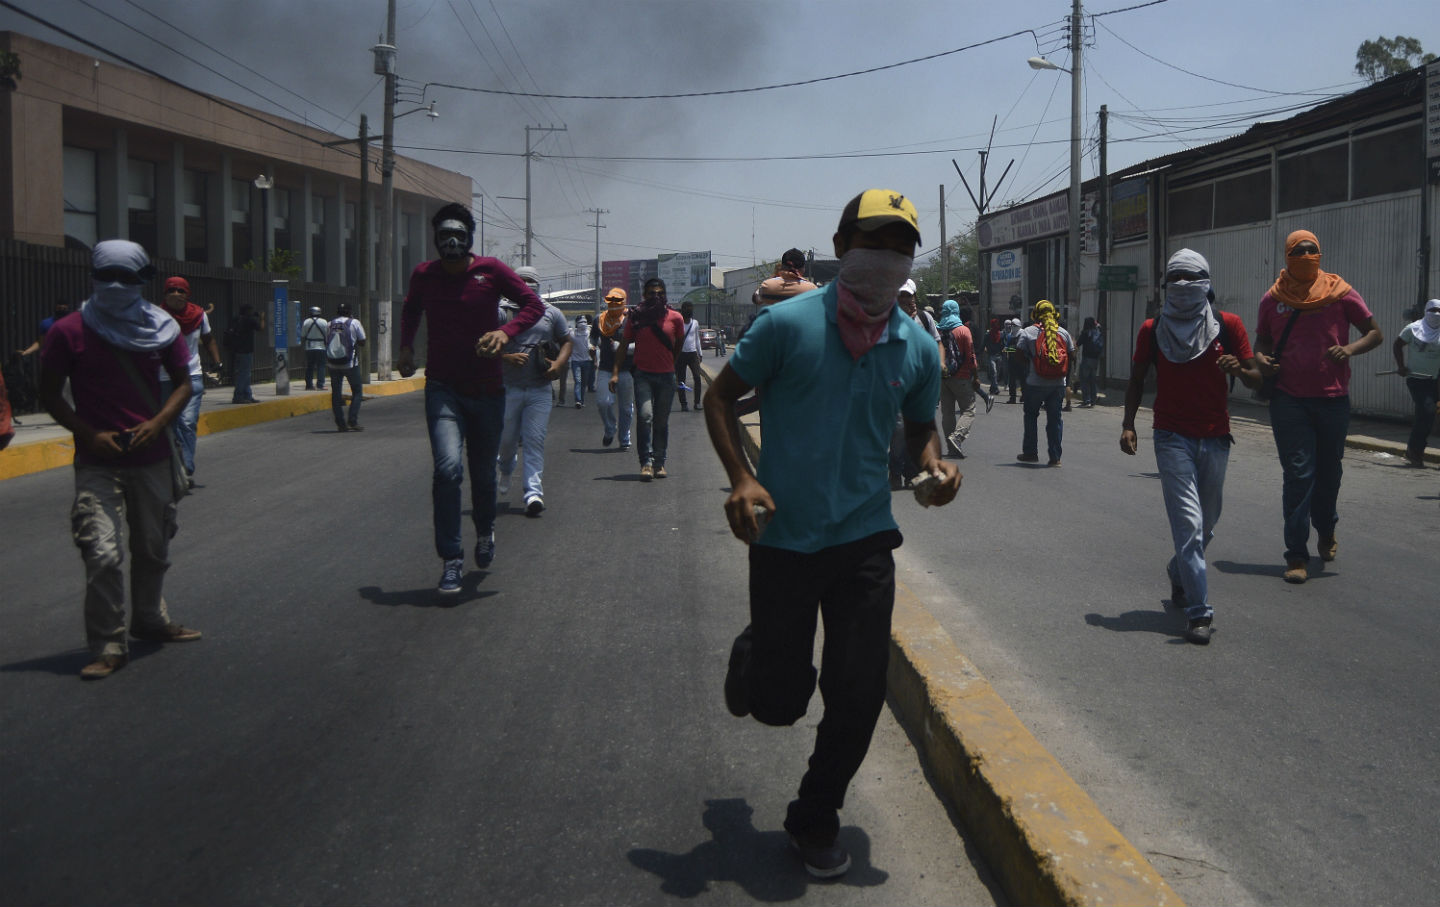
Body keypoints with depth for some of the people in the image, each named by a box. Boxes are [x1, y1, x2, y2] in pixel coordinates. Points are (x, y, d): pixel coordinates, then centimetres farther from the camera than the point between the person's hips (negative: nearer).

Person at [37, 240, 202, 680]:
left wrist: (158, 423, -9)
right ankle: (107, 647, -3)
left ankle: (150, 619, 39)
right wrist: (90, 435, -13)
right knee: (103, 555, -13)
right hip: (97, 462, -3)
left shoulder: (161, 328, 3)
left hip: (151, 457, 4)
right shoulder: (69, 331, -5)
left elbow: (182, 383, 10)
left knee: (153, 548, 17)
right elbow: (49, 394, 0)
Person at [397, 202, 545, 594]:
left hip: (487, 390, 0)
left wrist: (506, 331, -22)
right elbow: (411, 310, 23)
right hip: (443, 389, 0)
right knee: (448, 467, -20)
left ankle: (485, 532, 45)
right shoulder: (424, 274, 2)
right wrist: (406, 346, 6)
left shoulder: (491, 270, -5)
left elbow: (534, 304, -4)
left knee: (483, 473, 13)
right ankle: (451, 560, -12)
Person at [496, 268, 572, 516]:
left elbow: (567, 341, 17)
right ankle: (505, 469, 41)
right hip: (509, 388, -1)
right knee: (507, 438, 8)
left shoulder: (551, 314, 9)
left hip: (539, 389, 1)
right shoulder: (502, 312, 0)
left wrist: (559, 363, -1)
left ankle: (533, 493, -6)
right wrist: (506, 357, -19)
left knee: (535, 440, -5)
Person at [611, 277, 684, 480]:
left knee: (661, 422, 7)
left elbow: (679, 344, 19)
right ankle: (646, 462, -16)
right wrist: (615, 372, -1)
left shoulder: (674, 318, 3)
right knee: (645, 416, -16)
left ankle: (659, 462, 17)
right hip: (643, 375, -1)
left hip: (666, 376, 1)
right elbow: (624, 346, 6)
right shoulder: (636, 317, 2)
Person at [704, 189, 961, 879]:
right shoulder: (789, 324, -10)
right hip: (783, 535, -3)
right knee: (779, 701, 4)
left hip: (865, 538, 3)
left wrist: (934, 468, -5)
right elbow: (720, 397, 0)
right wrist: (741, 478, -15)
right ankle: (752, 656, 42)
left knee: (858, 695, 2)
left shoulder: (918, 348, 2)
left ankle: (815, 821, 25)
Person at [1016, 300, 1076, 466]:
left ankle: (1030, 452, 16)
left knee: (1031, 416, 14)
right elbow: (1072, 356, 6)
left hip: (1035, 384, -2)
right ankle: (1055, 457, 5)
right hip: (1058, 384, 2)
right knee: (1055, 419, 7)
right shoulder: (1064, 333, 4)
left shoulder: (1028, 332, -3)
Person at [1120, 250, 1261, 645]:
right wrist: (1128, 424, -2)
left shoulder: (1228, 325, 2)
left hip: (1215, 438, 2)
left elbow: (1255, 378, 3)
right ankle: (1199, 612, -11)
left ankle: (1179, 575, 43)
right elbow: (1137, 379, 10)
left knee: (1206, 524, 15)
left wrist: (1239, 369, -20)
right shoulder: (1153, 329, 2)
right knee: (1189, 525, -12)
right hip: (1173, 437, -2)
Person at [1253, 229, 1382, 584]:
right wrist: (1260, 358, -4)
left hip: (1333, 399, 1)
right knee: (1298, 475, -6)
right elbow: (1262, 339, 19)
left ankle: (1326, 529, 41)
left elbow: (1375, 333, 5)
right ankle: (1297, 555, -2)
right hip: (1289, 400, 0)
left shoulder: (1340, 293, 1)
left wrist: (1350, 349, -15)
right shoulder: (1273, 299, 4)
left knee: (1329, 471, 12)